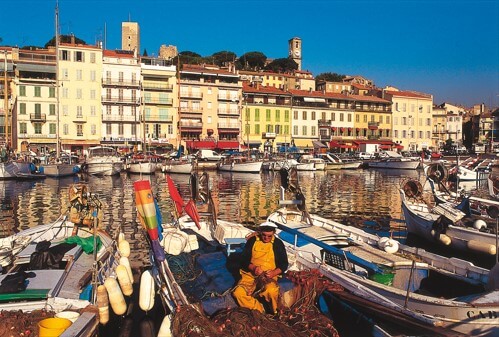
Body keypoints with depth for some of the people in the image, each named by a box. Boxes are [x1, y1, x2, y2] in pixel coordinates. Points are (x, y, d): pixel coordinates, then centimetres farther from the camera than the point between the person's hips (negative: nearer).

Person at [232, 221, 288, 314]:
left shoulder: (278, 244, 1)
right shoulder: (252, 241, 3)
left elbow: (284, 264, 3)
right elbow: (244, 259, 3)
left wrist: (274, 272, -17)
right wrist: (253, 268, -17)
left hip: (269, 276, -2)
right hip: (250, 274, 2)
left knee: (271, 291, -36)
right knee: (238, 293, -26)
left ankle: (275, 312, -5)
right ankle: (260, 311, -12)